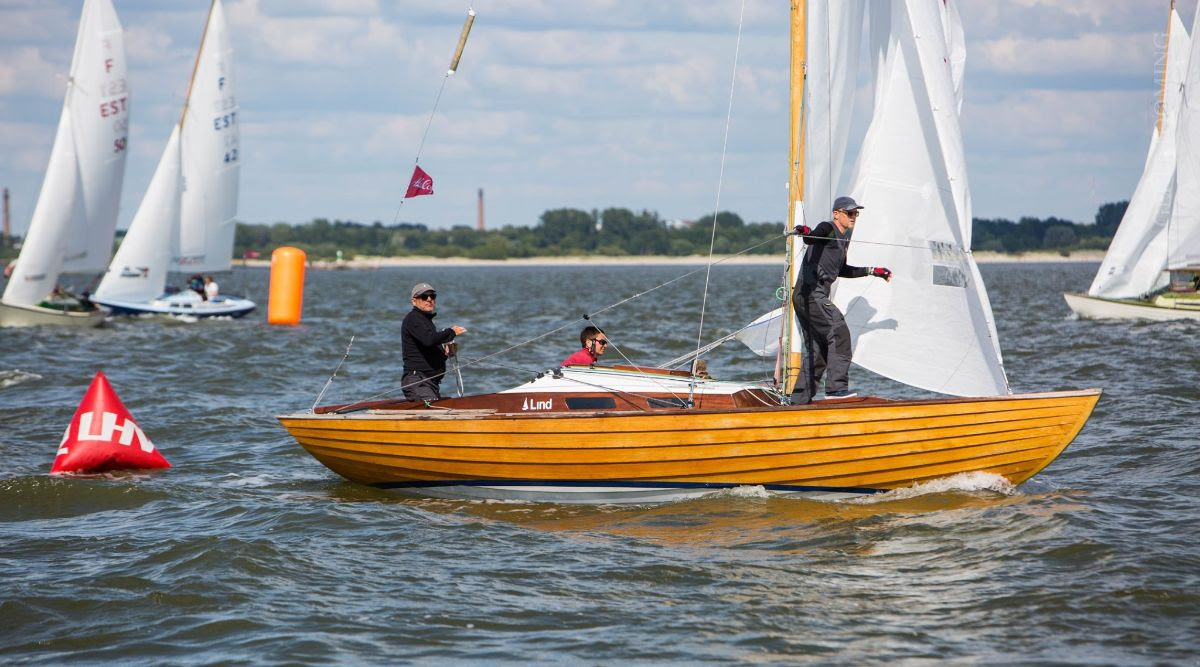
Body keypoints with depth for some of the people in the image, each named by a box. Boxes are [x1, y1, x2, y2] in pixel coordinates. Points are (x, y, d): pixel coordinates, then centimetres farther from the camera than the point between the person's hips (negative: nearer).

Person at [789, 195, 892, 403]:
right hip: (810, 292, -10)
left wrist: (872, 271, 39)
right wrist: (805, 232, -51)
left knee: (817, 351, 11)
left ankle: (799, 401, 14)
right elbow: (812, 238, -28)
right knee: (839, 331, -19)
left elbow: (841, 270, 36)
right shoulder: (827, 228, -5)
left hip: (818, 296, 10)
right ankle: (836, 387, -24)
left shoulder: (843, 239, 22)